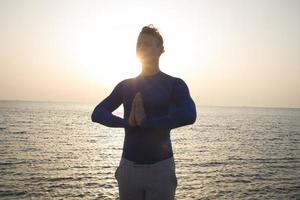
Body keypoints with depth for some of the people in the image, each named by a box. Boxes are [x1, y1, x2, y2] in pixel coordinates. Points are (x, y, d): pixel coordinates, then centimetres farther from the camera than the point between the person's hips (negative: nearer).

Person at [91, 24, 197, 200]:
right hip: (128, 167, 3)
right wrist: (127, 122, -16)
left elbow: (189, 116, -21)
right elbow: (97, 114, 1)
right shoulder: (125, 86, 10)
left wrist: (145, 122, -17)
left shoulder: (174, 84, -2)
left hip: (161, 168, -3)